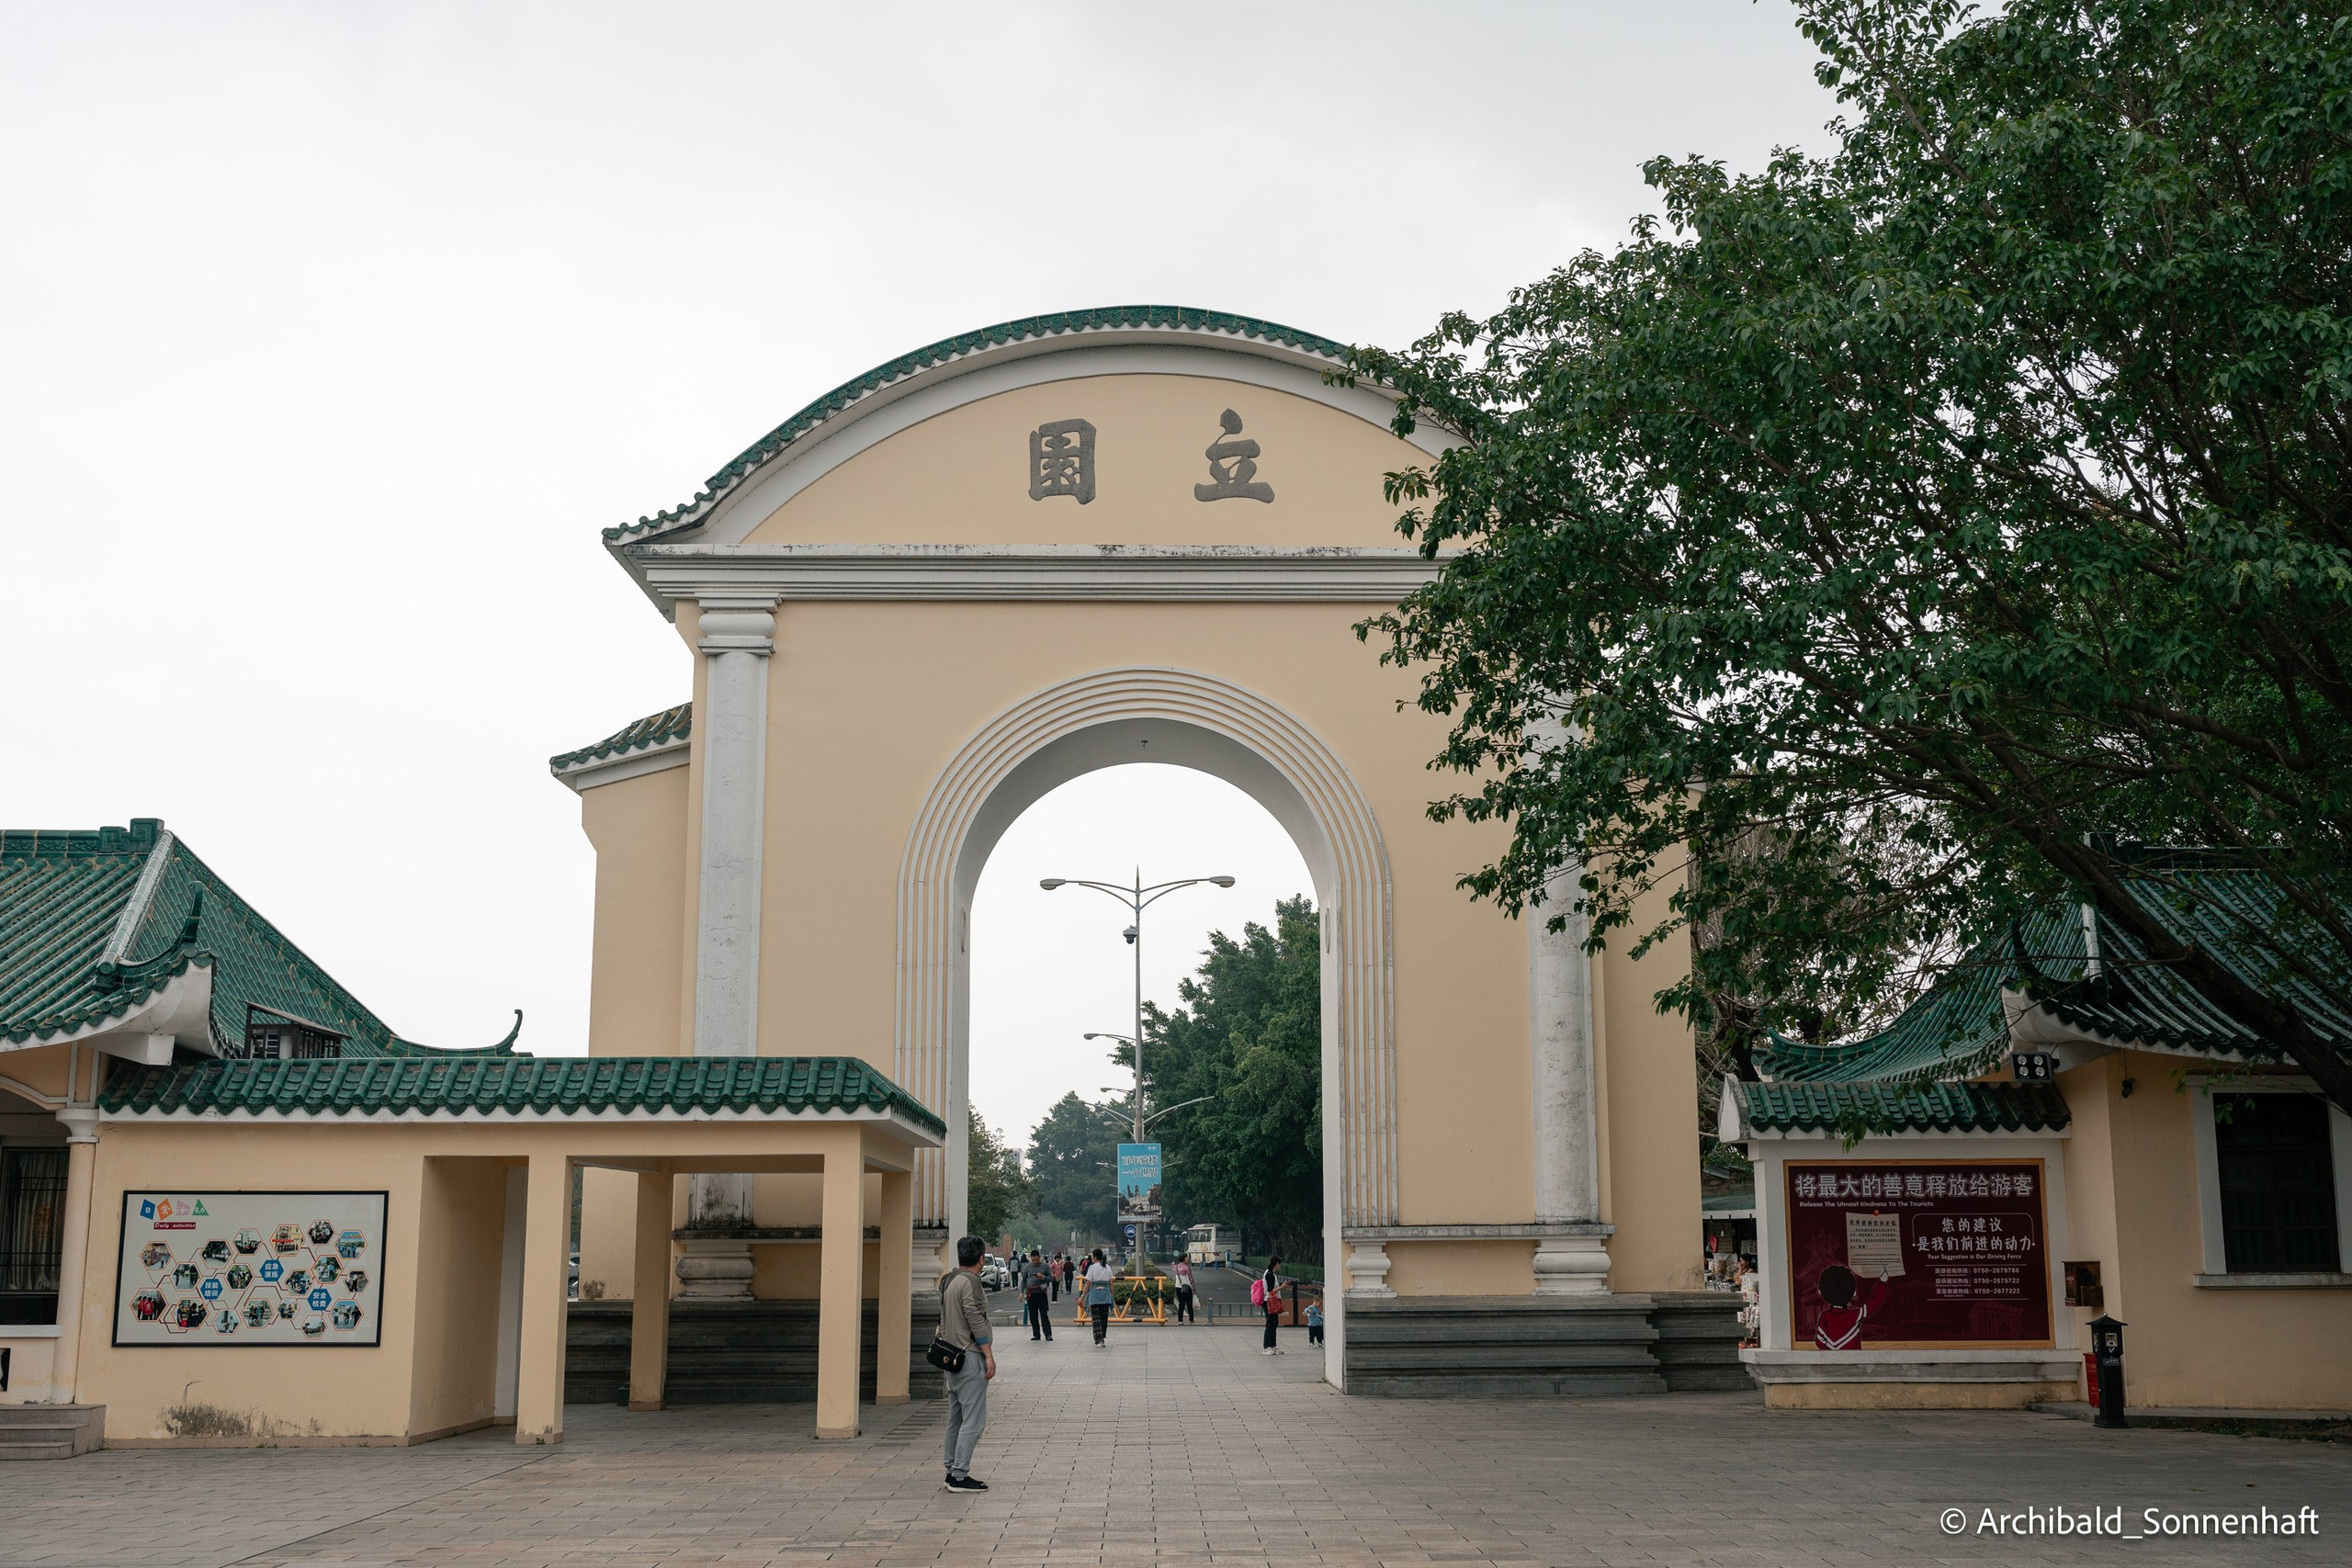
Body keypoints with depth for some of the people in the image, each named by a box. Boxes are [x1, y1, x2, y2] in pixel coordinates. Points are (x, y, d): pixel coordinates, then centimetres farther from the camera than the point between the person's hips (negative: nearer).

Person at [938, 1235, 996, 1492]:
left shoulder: (948, 1280, 14)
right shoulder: (969, 1281, -15)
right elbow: (976, 1321, -19)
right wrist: (989, 1355, -15)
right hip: (970, 1356, -10)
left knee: (956, 1418, 15)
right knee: (974, 1420, -7)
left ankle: (952, 1471, 18)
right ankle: (960, 1476, -9)